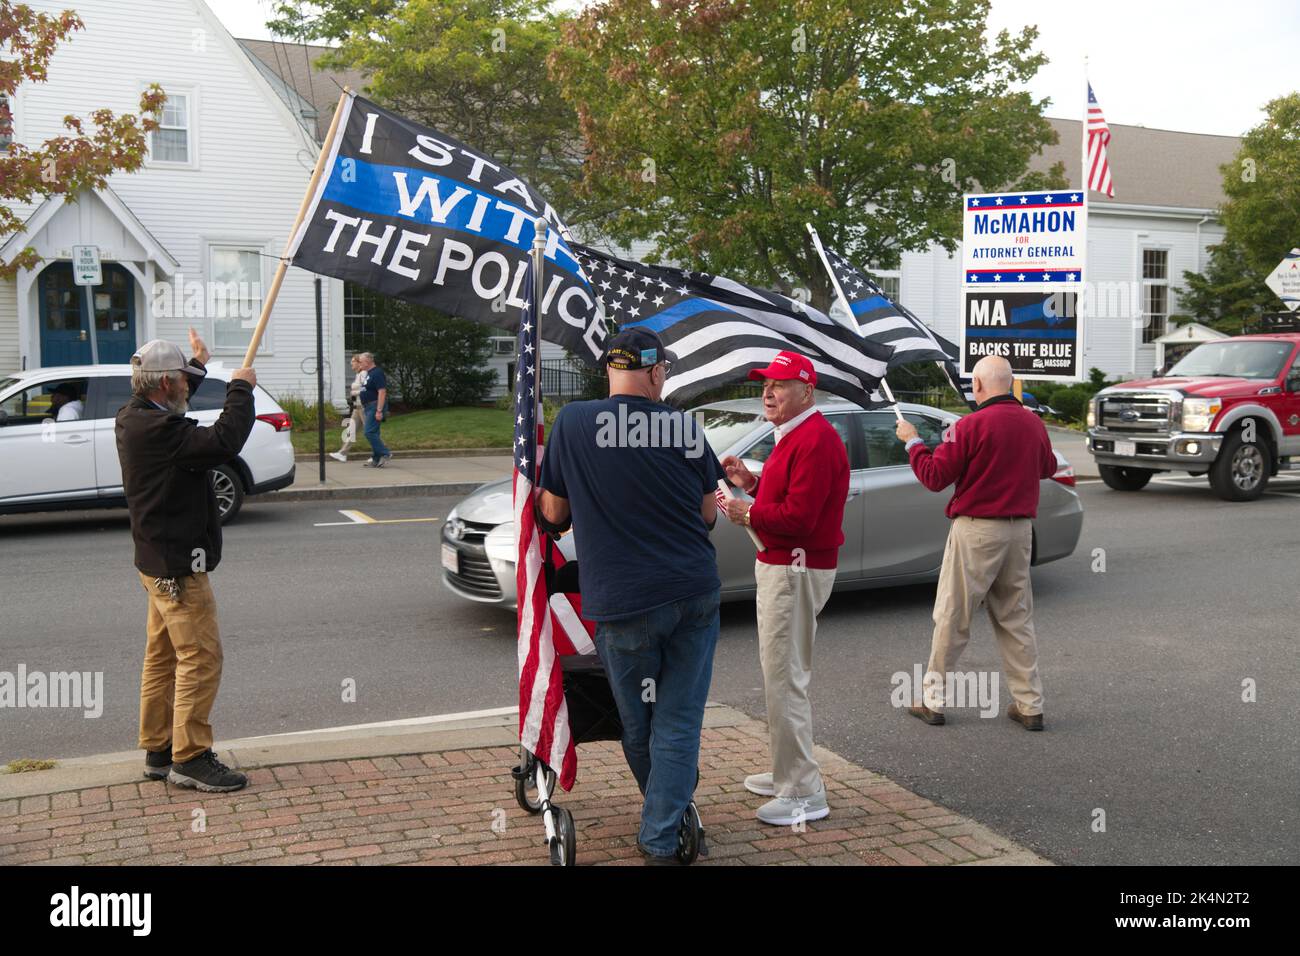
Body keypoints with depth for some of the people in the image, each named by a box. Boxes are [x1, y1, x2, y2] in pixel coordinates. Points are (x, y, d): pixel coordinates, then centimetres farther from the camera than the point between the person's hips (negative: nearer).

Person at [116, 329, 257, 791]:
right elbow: (223, 441, -33)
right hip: (178, 566, -11)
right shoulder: (157, 430, -24)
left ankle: (157, 751, 25)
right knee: (200, 658, -5)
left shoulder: (134, 418, 8)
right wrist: (240, 389, -19)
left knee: (163, 657, 16)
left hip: (159, 562, 11)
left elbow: (170, 405, 32)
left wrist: (198, 362, 40)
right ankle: (189, 757, 0)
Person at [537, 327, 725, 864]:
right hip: (696, 594, 2)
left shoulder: (573, 423, -4)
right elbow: (709, 514, 9)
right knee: (678, 720, 8)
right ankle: (662, 837, 7)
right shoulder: (684, 427, 0)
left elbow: (554, 513, 4)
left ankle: (665, 824, 34)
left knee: (638, 723, 17)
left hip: (624, 603, -1)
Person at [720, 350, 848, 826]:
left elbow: (798, 516, -25)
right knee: (781, 674, 19)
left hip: (796, 571, -12)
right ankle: (786, 773, 31)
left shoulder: (814, 440, -19)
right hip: (779, 566, 12)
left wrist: (748, 513, -13)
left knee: (785, 680, -9)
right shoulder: (794, 435, 17)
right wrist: (750, 482, 7)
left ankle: (804, 793, -3)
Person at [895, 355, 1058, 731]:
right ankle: (1030, 706, 15)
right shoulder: (1033, 423, 4)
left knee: (951, 618, 4)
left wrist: (912, 441, 2)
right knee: (1016, 619, 14)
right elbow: (1048, 467, 22)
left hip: (976, 530, -6)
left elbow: (935, 477, -11)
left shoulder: (972, 425, -15)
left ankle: (933, 700, 12)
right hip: (1020, 528, 6)